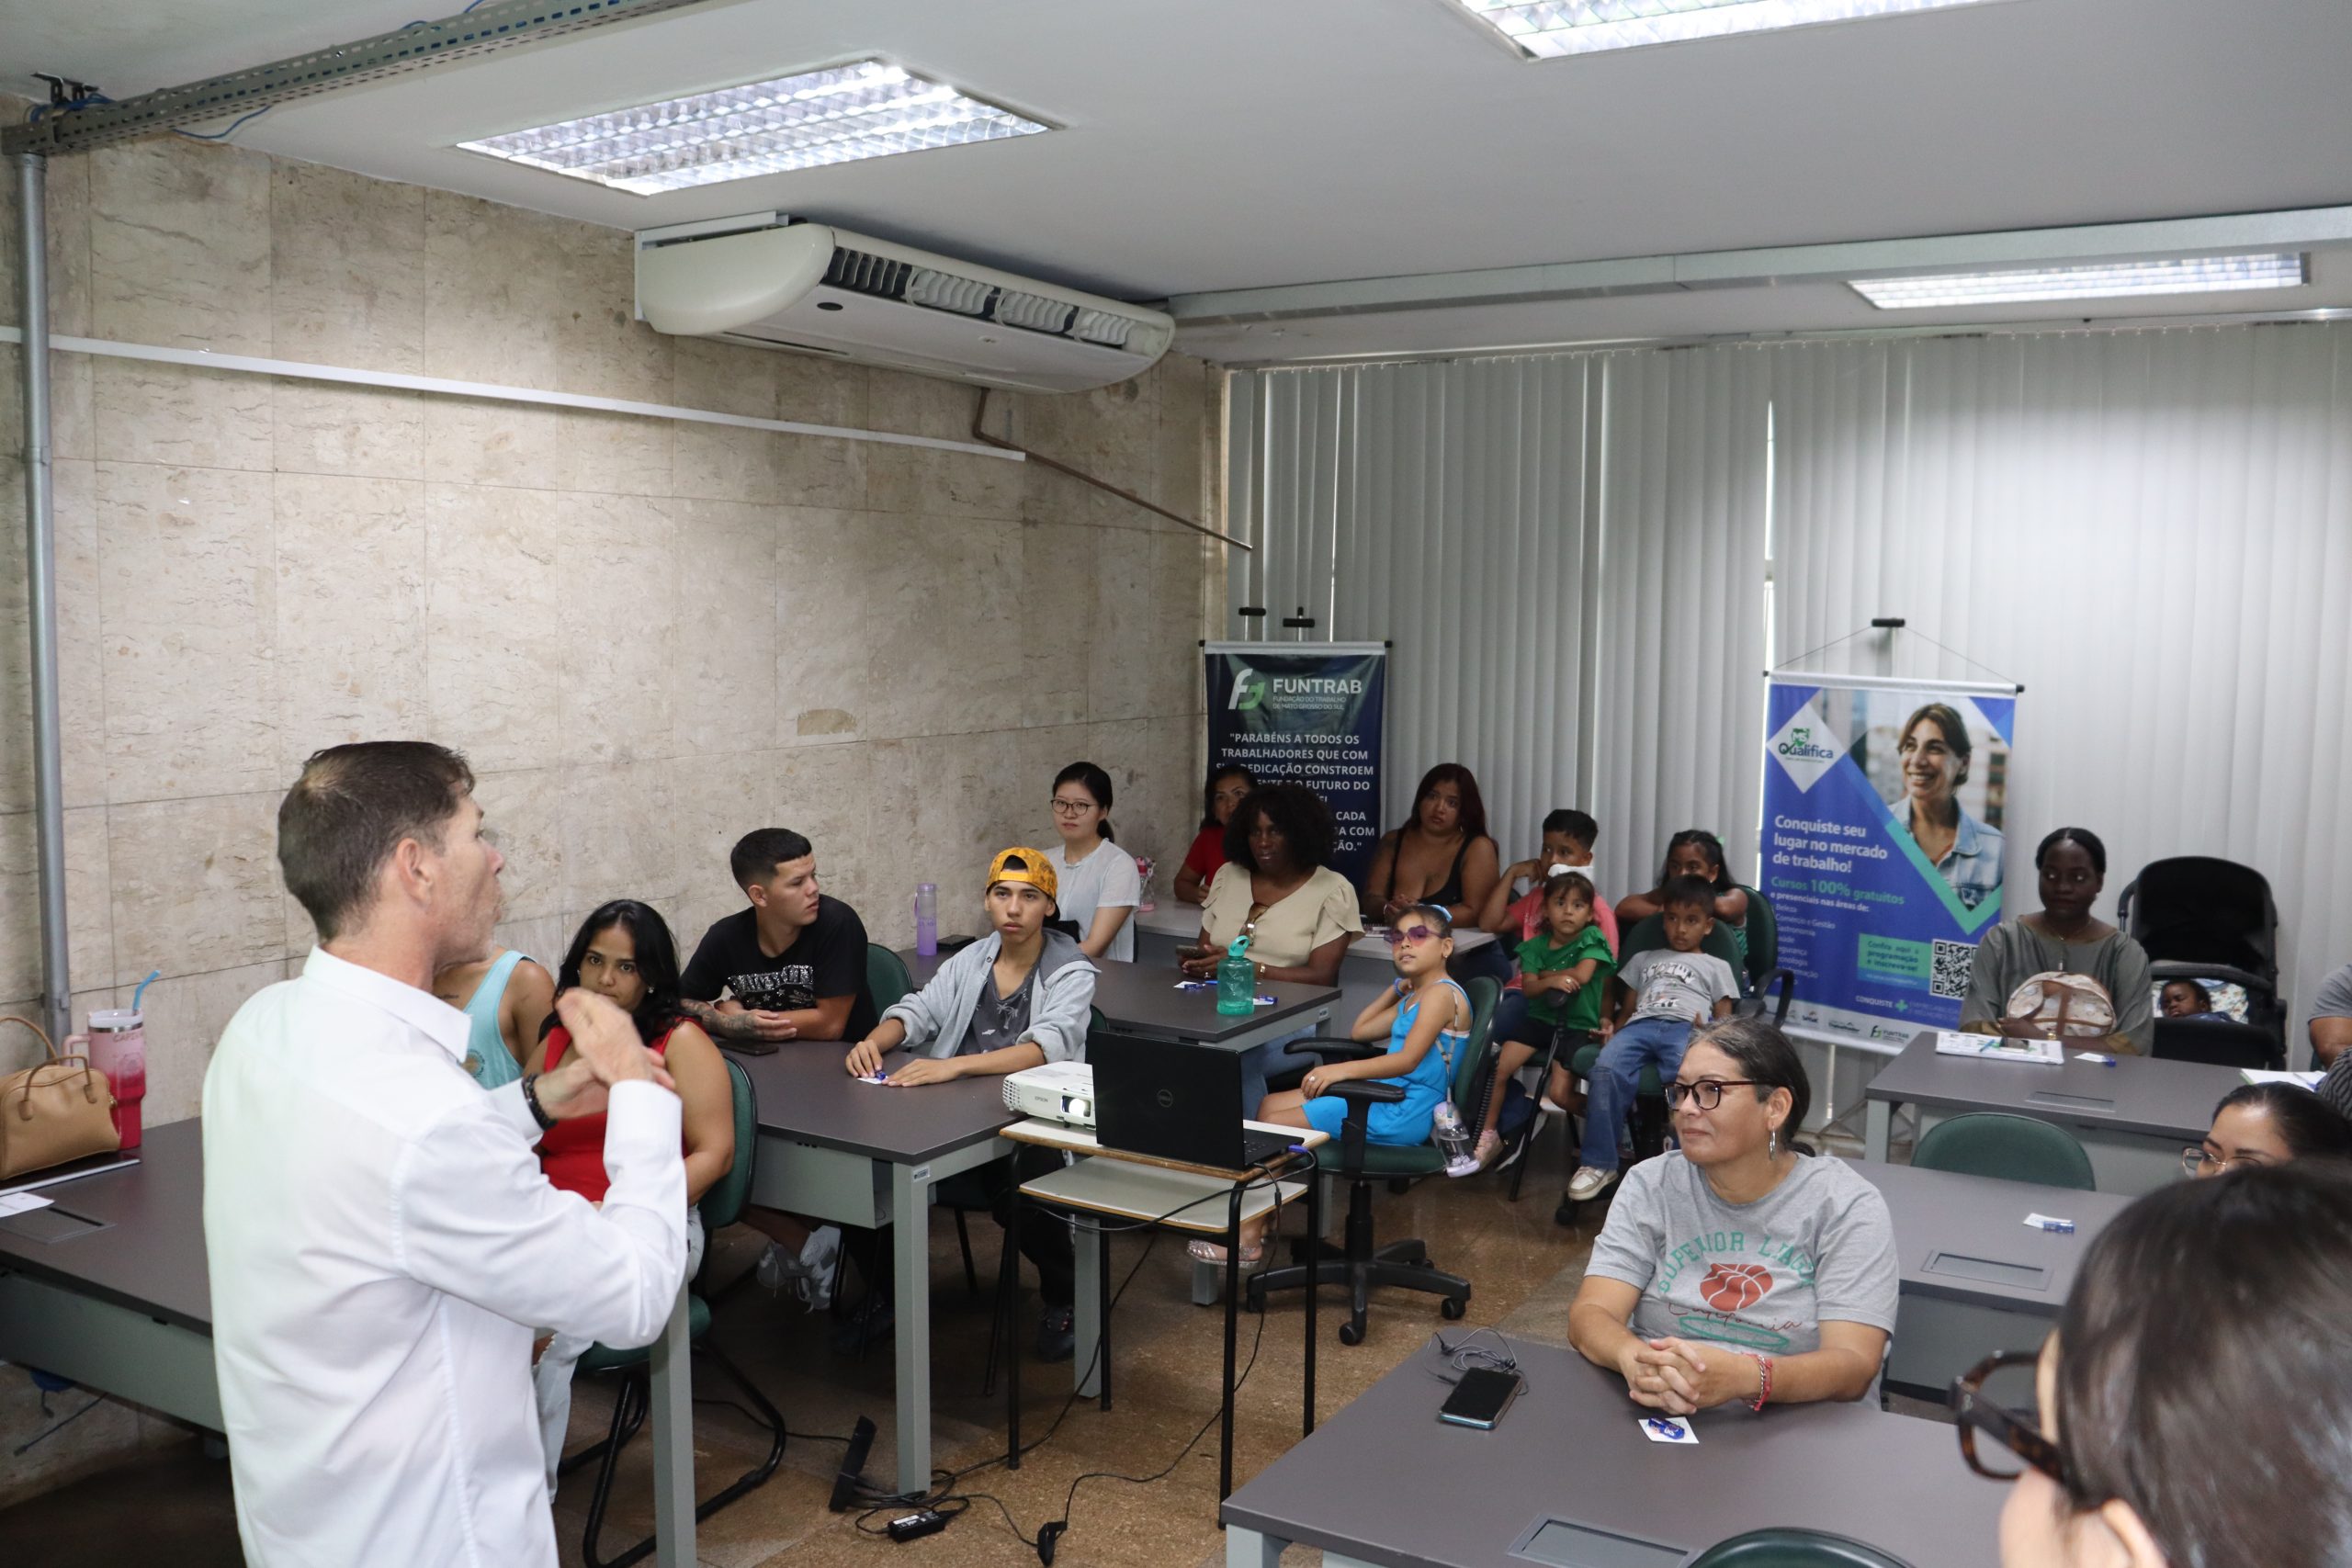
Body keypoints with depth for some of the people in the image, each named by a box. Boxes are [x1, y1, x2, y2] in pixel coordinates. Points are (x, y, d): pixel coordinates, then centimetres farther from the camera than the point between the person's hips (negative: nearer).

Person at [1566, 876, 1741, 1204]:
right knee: (1606, 1070, -33)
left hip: (1686, 1029, -2)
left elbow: (1724, 1018, 17)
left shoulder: (1716, 967, 29)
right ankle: (1599, 1163, -29)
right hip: (1640, 1025, 2)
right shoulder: (1644, 959, 37)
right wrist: (1612, 1027, 6)